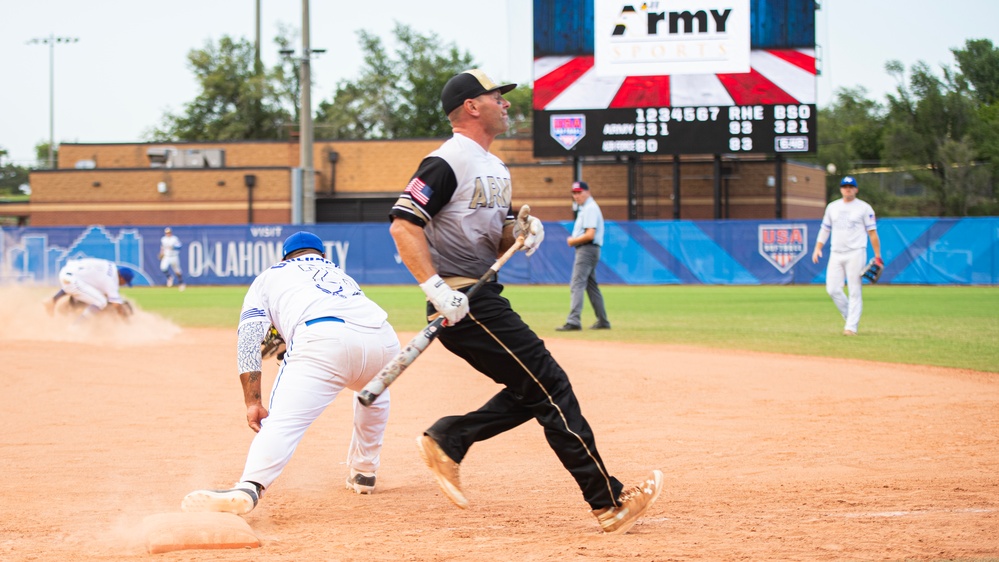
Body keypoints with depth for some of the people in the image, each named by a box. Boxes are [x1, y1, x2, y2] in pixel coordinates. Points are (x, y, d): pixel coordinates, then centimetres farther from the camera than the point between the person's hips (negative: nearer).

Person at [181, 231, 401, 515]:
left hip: (323, 337, -5)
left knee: (284, 421, -17)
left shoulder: (270, 276, 28)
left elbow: (249, 337, 13)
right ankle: (363, 473, 41)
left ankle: (248, 489, -40)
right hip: (383, 340, 5)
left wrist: (252, 402, 8)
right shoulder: (342, 276, 42)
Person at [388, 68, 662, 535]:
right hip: (462, 302, -10)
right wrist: (435, 288, -27)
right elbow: (403, 223, -20)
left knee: (533, 391, 9)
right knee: (550, 386, -10)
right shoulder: (449, 162, -12)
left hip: (484, 299, 10)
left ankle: (446, 441, 11)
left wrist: (522, 233, 0)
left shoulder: (496, 169, 18)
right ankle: (608, 503, -8)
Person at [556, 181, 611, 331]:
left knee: (577, 285, -17)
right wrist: (573, 240, 6)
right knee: (592, 286, 15)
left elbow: (590, 235, -22)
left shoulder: (590, 208, -13)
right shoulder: (584, 208, 19)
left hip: (587, 249, -11)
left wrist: (572, 241, -9)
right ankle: (603, 321, 20)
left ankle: (573, 321, -25)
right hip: (588, 250, 11)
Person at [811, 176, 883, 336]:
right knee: (833, 289, -3)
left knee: (855, 291, -7)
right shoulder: (832, 207, 15)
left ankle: (851, 327, -5)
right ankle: (850, 317, 15)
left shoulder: (864, 208, 2)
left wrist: (877, 256, -6)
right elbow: (825, 229, 19)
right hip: (836, 254, 5)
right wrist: (818, 248, 6)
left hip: (855, 253, -5)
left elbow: (872, 232, 0)